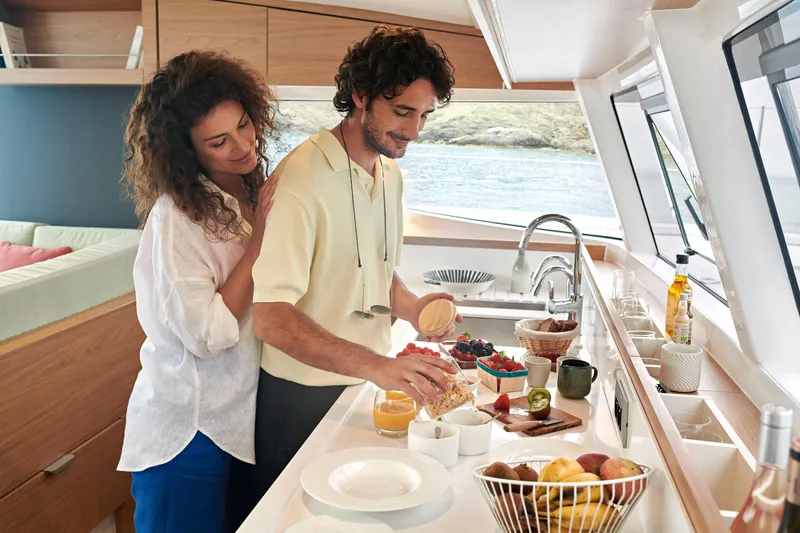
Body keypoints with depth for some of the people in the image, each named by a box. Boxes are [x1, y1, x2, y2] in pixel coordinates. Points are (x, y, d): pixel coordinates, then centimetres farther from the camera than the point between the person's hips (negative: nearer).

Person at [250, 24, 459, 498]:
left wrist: (411, 308, -6)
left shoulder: (390, 173, 3)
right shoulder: (302, 178, -23)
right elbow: (271, 318, -28)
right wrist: (378, 366, -38)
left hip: (370, 380, 7)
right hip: (304, 396, -7)